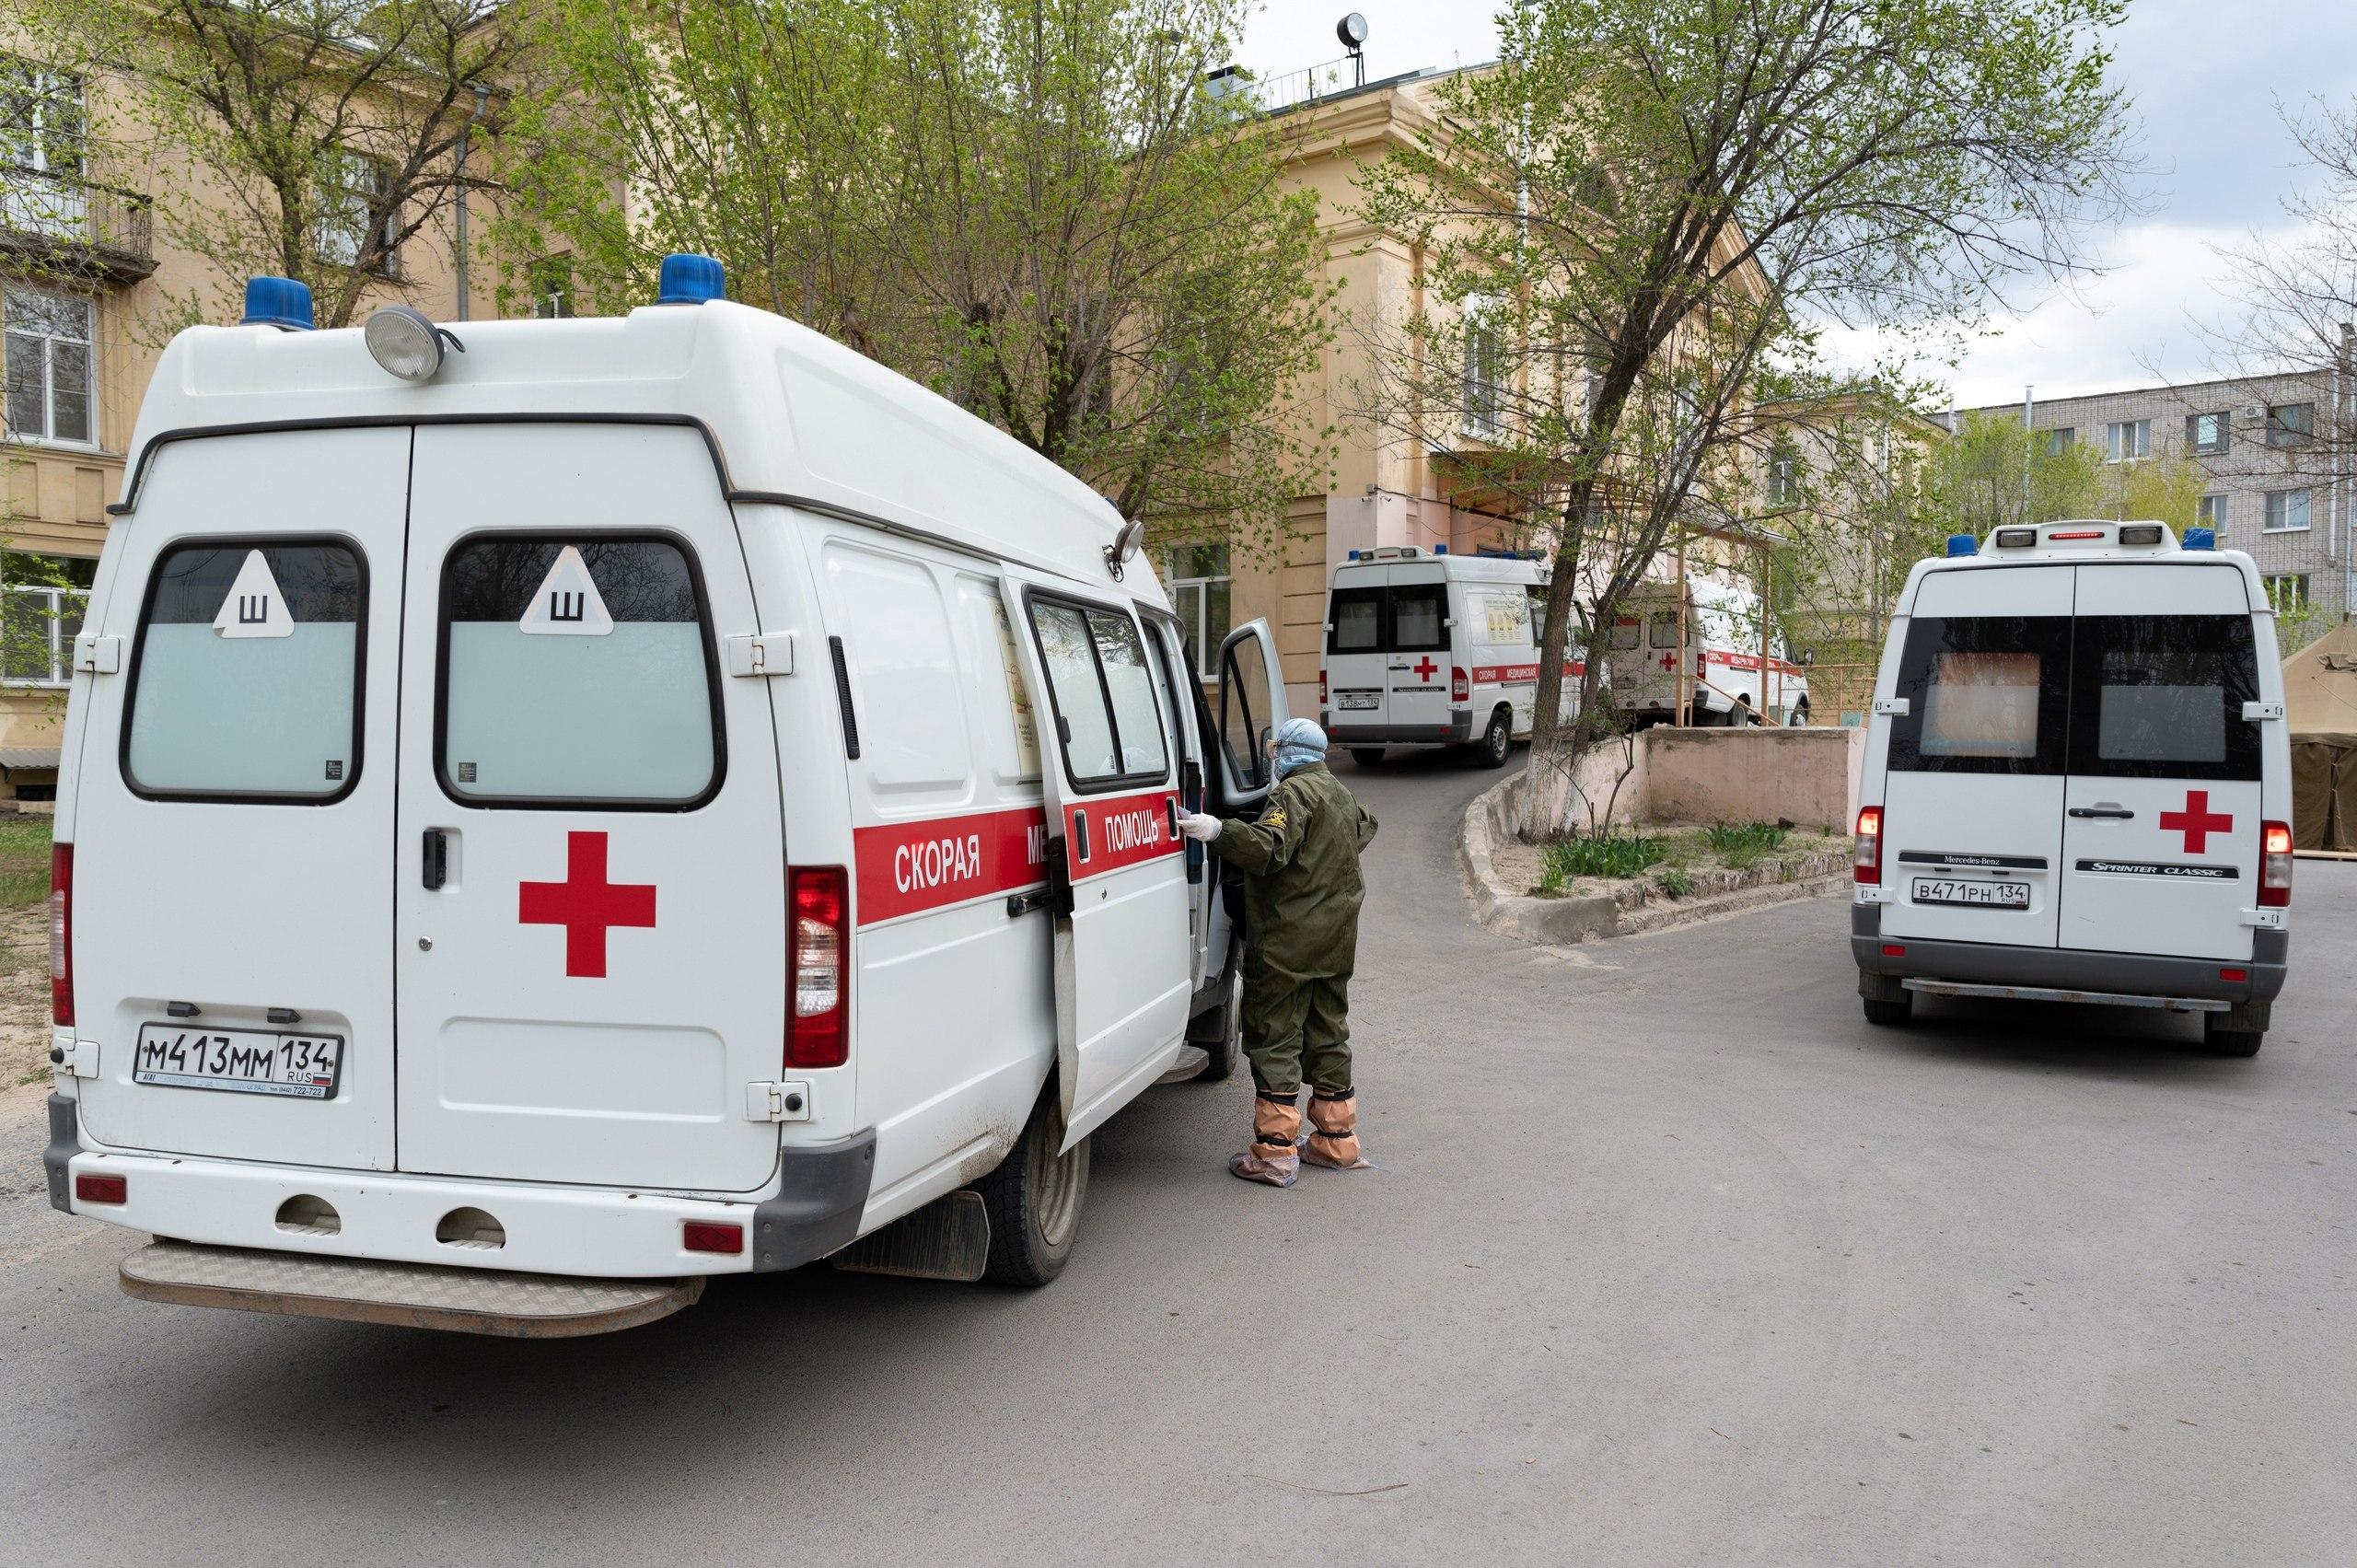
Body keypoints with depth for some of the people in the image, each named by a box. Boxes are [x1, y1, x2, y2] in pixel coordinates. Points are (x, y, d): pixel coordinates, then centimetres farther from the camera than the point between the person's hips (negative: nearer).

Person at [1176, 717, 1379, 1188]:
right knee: (1327, 1035, 16)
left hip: (1287, 944, -9)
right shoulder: (1341, 795, 16)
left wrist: (1218, 831, -38)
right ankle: (1337, 1141, 23)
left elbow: (1270, 848, -29)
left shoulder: (1294, 792, -13)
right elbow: (1364, 827, 37)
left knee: (1274, 1040, -4)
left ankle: (1275, 1152, -3)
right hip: (1336, 942, 9)